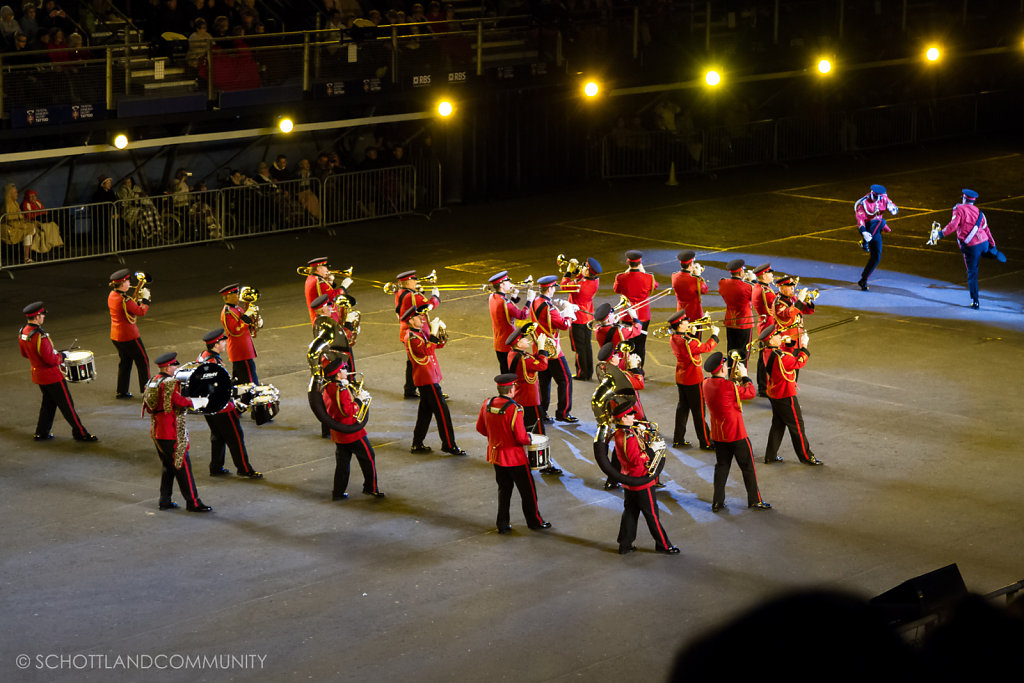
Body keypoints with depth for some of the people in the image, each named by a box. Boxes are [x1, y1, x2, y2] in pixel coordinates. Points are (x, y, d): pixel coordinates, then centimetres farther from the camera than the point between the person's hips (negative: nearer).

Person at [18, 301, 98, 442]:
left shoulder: (22, 333, -2)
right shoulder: (40, 336, -30)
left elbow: (24, 353, 13)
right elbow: (51, 360, -28)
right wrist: (61, 356, -9)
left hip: (38, 374, 9)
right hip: (51, 376, -9)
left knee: (48, 403, 24)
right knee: (67, 404, 2)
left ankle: (41, 433, 28)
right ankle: (80, 433, 10)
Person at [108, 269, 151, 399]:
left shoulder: (112, 295, 3)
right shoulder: (124, 299, -25)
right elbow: (141, 312, -20)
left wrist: (138, 300, 6)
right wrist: (145, 299, -9)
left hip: (116, 336, 9)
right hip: (129, 336, -9)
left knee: (124, 362, 19)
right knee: (143, 362, 4)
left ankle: (122, 391, 21)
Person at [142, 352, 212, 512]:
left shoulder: (152, 382, 10)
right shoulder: (169, 383, -18)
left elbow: (147, 407, 16)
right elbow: (180, 402, -26)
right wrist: (200, 402, -15)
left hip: (157, 432, 9)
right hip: (171, 434, -9)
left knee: (168, 467, 18)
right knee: (182, 467, -3)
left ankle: (165, 501, 20)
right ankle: (193, 502, 1)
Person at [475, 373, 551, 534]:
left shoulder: (487, 404, -5)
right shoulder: (514, 409, -25)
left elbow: (480, 428, 6)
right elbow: (521, 437, -24)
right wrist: (530, 439, -4)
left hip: (495, 455, 6)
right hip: (514, 457, -6)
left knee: (504, 489, 19)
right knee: (527, 490, 12)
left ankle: (503, 524, 22)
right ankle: (534, 521, 25)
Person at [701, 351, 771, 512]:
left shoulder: (707, 384, -1)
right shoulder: (728, 386, -24)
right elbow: (751, 392, -12)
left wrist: (736, 380, 8)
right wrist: (744, 376, -1)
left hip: (718, 435, 7)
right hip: (736, 434, -7)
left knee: (721, 466, 15)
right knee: (748, 467, 8)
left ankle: (717, 502, 13)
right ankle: (755, 500, 16)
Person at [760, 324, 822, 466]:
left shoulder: (767, 352, -1)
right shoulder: (779, 357, -29)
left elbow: (786, 354, 14)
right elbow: (799, 363, -19)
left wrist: (791, 342, 3)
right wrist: (804, 346, -12)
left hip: (774, 394, 9)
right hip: (785, 396, -9)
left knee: (778, 424, 19)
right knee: (797, 426, 4)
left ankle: (770, 456, 24)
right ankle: (806, 456, 14)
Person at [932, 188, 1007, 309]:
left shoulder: (959, 209, -3)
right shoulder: (979, 212, 12)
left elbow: (952, 225, -15)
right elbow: (986, 230, 14)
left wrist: (940, 234, -7)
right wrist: (993, 245, 22)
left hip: (970, 247, -5)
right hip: (984, 243, 5)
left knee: (972, 274, 4)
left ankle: (975, 301, 2)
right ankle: (994, 254, 16)